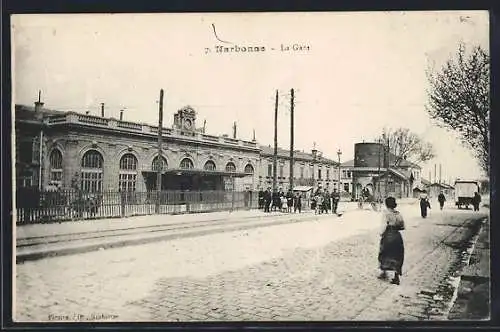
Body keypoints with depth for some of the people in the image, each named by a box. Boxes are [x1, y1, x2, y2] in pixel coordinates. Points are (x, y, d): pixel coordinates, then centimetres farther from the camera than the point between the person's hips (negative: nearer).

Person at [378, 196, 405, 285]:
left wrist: (381, 233, -5)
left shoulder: (386, 213, -13)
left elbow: (384, 225, -19)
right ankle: (396, 277, 11)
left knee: (384, 254, 16)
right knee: (397, 256, 10)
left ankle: (384, 273, 27)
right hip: (397, 236, 4)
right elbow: (403, 226, 4)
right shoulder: (398, 213, 1)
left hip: (388, 236, -4)